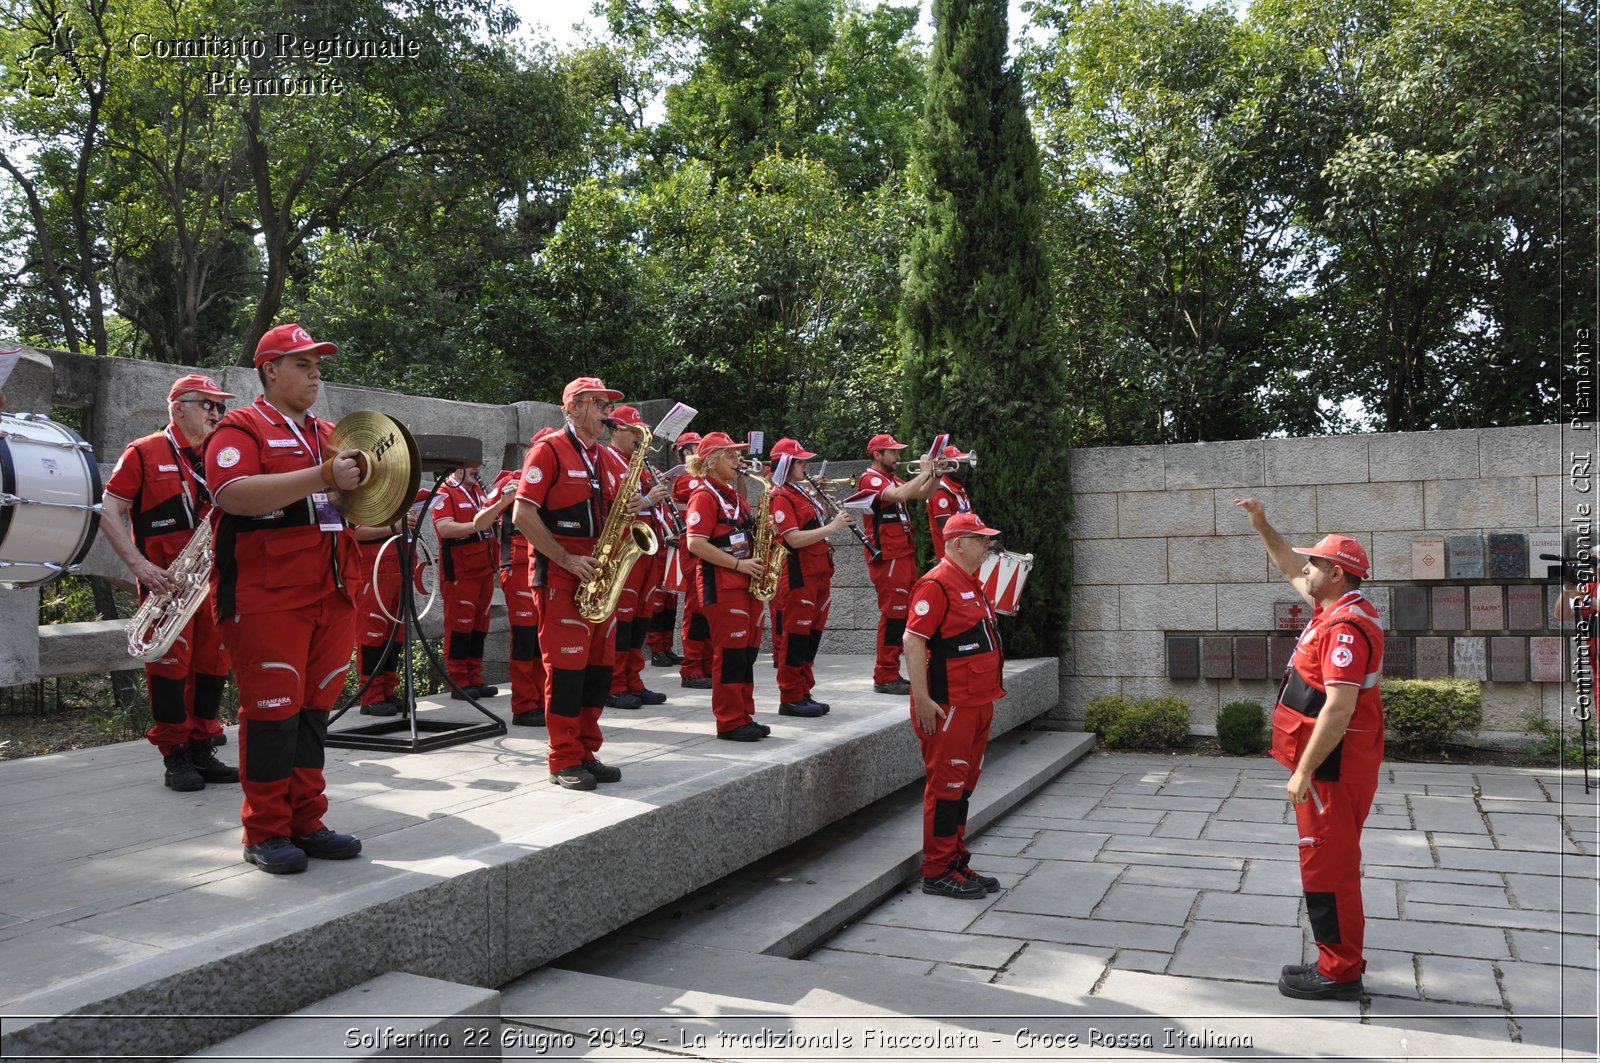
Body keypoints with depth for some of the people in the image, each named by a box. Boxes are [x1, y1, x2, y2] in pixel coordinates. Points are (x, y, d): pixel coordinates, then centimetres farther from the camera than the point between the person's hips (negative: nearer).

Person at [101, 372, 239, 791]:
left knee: (214, 662, 6)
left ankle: (203, 749, 16)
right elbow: (109, 513, -4)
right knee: (171, 663, -4)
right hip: (167, 580, -5)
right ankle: (175, 756, 6)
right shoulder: (144, 453, 0)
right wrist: (139, 564, -14)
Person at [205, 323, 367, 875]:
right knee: (273, 710, -3)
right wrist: (322, 477, -26)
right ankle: (265, 833, 8)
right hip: (267, 599, -7)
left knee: (313, 709, 10)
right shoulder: (241, 429, -2)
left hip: (330, 598, 7)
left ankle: (306, 822, 18)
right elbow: (233, 494, -21)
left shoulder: (328, 435, 20)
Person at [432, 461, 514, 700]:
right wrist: (476, 525, -26)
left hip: (484, 570, 8)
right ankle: (458, 684, 3)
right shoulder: (444, 493, -8)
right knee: (460, 626, -3)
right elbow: (444, 528, -19)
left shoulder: (478, 490, 17)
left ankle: (475, 680, 17)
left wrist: (503, 501, 0)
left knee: (479, 626, 10)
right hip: (459, 572, -8)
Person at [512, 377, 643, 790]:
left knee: (600, 666, 8)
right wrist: (567, 559, -17)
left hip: (599, 574, 7)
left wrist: (627, 510, -1)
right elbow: (523, 515, -13)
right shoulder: (549, 450, -6)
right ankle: (564, 761, 4)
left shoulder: (607, 459, 16)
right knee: (567, 666, -5)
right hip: (561, 575, -7)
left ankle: (587, 752, 18)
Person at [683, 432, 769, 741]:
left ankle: (744, 716, 18)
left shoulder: (734, 495, 19)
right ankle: (730, 723, 1)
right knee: (731, 652, -6)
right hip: (722, 585, -9)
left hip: (747, 583, 9)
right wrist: (738, 564, -19)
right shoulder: (704, 496, -9)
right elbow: (695, 543, -18)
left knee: (747, 652, 10)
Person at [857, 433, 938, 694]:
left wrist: (935, 476, 3)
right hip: (887, 558, -10)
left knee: (904, 614, 11)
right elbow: (899, 495, -26)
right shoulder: (870, 479, -9)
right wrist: (924, 473, -16)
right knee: (893, 614, -8)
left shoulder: (891, 479, 20)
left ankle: (891, 674, 18)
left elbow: (923, 494, 19)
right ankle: (885, 677, -3)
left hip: (905, 555, 10)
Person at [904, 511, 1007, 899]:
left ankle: (957, 861, 25)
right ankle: (938, 872, 6)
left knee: (964, 784, 15)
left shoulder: (972, 583, 16)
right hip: (949, 707, -10)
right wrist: (922, 699, -24)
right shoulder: (937, 584, -15)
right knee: (946, 786, -3)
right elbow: (913, 640, -20)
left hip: (978, 703, 10)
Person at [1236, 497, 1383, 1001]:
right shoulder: (1333, 609, 10)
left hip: (1332, 770, -11)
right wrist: (1261, 524, 21)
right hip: (1329, 767, 11)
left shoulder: (1347, 626, -21)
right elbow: (1289, 565, 27)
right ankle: (1338, 963, 27)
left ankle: (1339, 973, 7)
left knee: (1328, 868, -3)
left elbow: (1338, 709, -26)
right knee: (1329, 865, 17)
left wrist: (1304, 772, -23)